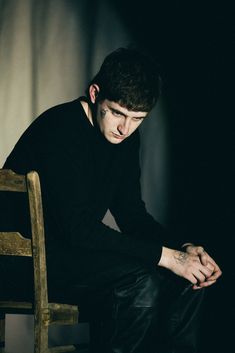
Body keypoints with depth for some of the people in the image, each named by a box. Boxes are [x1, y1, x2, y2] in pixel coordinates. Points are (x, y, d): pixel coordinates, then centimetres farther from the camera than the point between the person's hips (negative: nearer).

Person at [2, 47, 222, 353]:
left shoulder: (125, 138, 4)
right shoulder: (60, 130, -22)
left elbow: (132, 215, 8)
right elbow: (78, 227, -28)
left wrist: (184, 248, -11)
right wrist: (166, 256, -29)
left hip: (77, 248, 8)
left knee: (189, 277, -7)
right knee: (141, 282, -29)